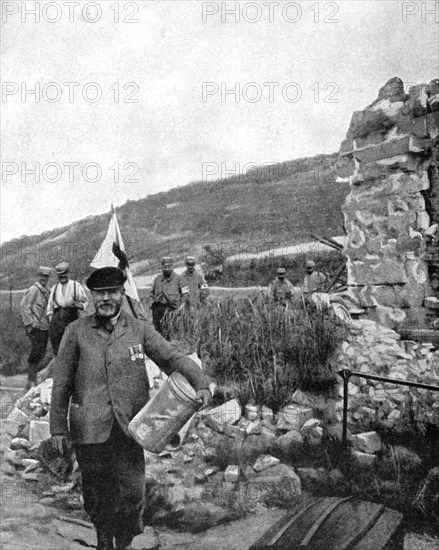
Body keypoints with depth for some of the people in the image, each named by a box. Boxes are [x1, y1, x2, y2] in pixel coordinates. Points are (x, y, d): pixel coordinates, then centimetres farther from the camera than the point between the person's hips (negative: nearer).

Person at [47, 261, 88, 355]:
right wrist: (50, 319, 9)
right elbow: (50, 304, 19)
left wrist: (80, 305, -16)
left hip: (71, 318, -3)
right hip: (57, 318, 3)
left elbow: (85, 302, 6)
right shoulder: (54, 288, 18)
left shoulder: (76, 285, 7)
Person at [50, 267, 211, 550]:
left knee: (131, 490, 0)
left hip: (129, 425, 0)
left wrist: (201, 383, -18)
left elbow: (173, 358, -2)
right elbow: (62, 383, 2)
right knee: (96, 492, 13)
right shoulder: (76, 332, 0)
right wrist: (58, 427, 1)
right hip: (90, 428, 0)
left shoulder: (140, 329, 2)